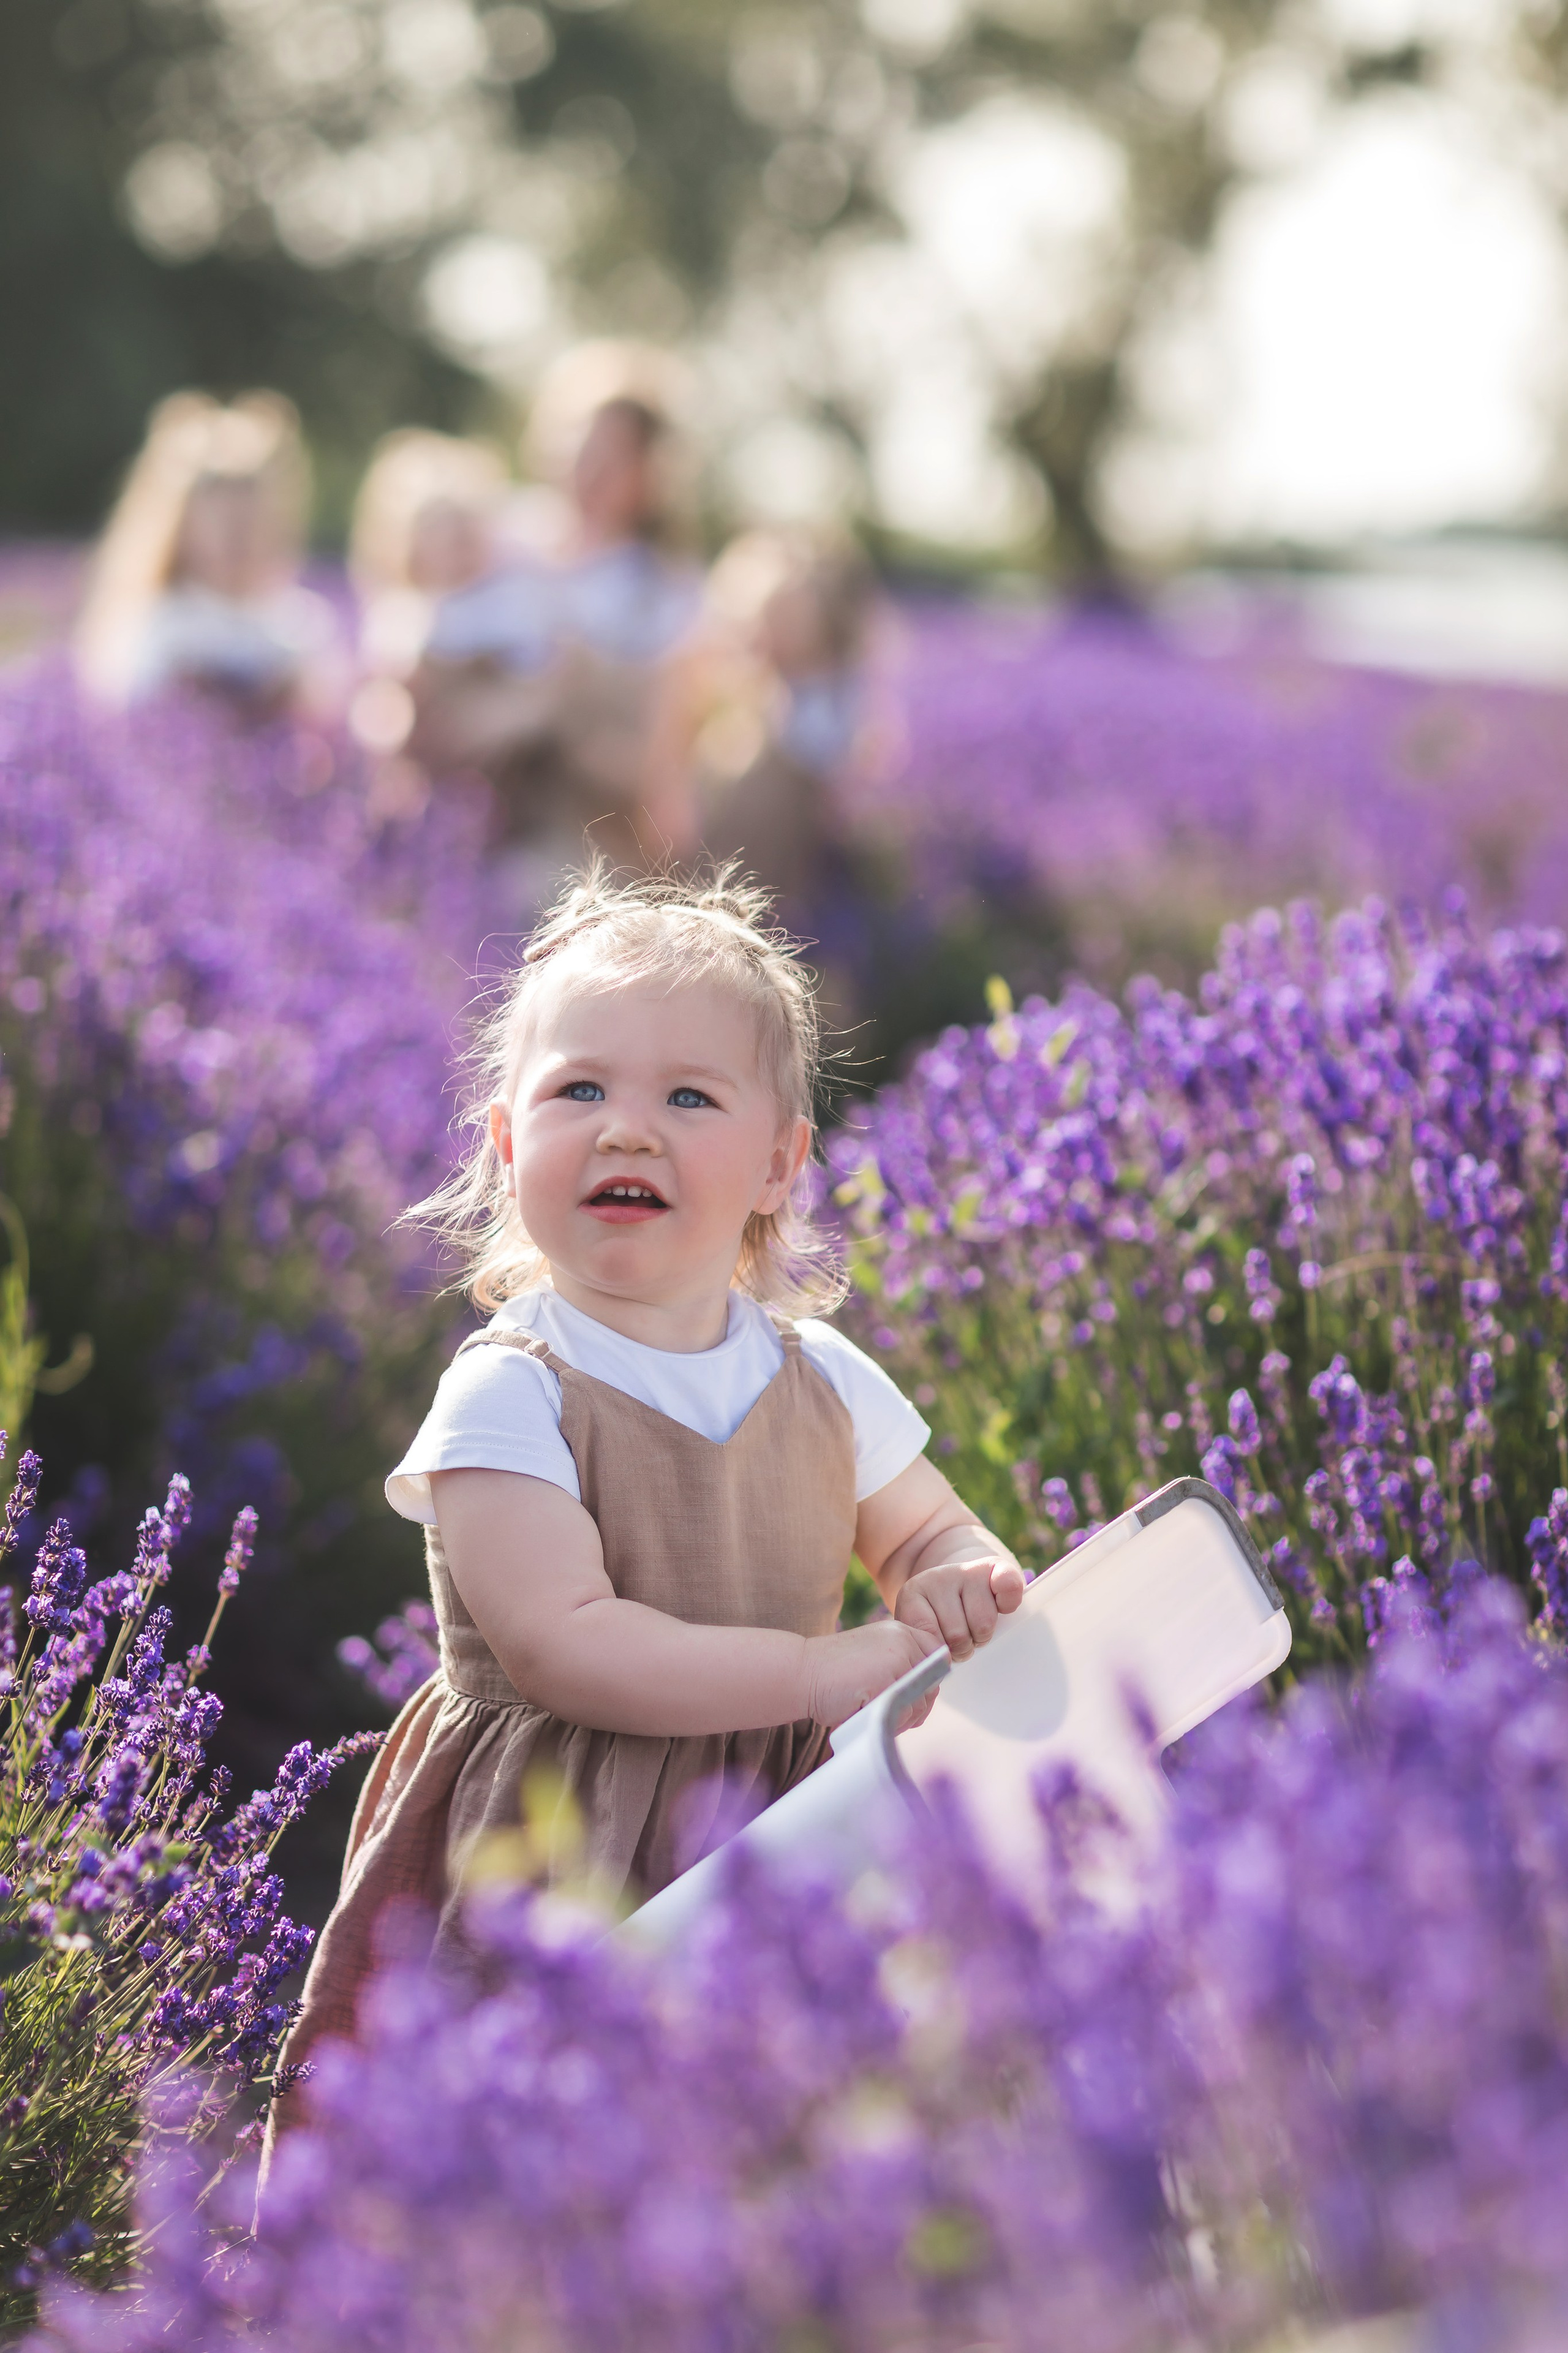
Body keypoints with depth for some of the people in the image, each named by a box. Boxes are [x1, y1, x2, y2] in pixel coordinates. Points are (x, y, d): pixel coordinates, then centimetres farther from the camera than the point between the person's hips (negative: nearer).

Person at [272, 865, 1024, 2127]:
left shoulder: (822, 1378, 4)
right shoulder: (511, 1392, -13)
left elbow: (929, 1538, 18)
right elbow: (558, 1644, -22)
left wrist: (960, 1585, -8)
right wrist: (825, 1670, -23)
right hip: (556, 1871, -4)